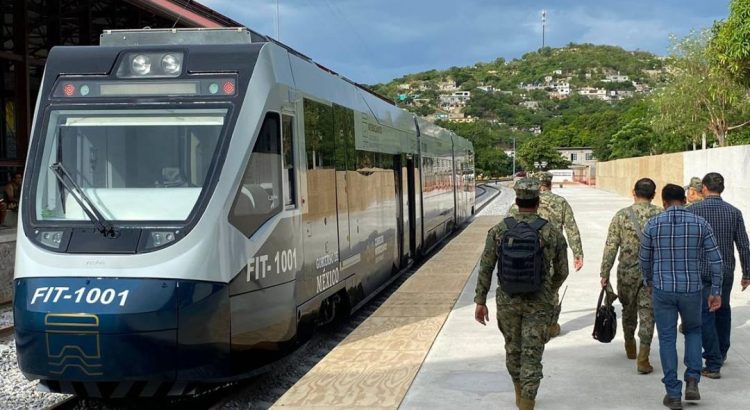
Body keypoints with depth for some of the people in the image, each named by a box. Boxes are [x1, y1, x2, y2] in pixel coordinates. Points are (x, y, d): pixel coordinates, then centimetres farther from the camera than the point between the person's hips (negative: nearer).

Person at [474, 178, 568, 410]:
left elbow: (485, 268, -4)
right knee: (531, 355, 2)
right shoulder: (553, 234, -6)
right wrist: (550, 293, 23)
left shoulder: (498, 231, -5)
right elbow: (561, 272, 3)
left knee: (513, 348, 21)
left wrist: (480, 301, 3)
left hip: (507, 301, 2)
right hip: (538, 303, -2)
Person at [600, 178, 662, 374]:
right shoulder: (661, 215, -3)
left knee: (628, 309, 20)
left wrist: (604, 273, 0)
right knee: (647, 313, 1)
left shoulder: (621, 215, -5)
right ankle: (643, 359, -7)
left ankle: (630, 348, 38)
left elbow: (611, 247, -6)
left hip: (627, 272, 1)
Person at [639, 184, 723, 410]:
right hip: (691, 290, 1)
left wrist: (649, 282, 24)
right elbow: (715, 259, -3)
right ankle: (692, 380, 9)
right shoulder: (700, 223, -3)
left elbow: (644, 258, 6)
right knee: (693, 331, 24)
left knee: (667, 339, 8)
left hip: (663, 290, -1)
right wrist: (716, 291, 5)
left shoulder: (653, 224, -5)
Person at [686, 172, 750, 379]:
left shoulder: (693, 211, -10)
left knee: (706, 315, 2)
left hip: (701, 272, -3)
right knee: (723, 310, 23)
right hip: (726, 272, 3)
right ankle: (721, 353, 38)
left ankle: (713, 364, 0)